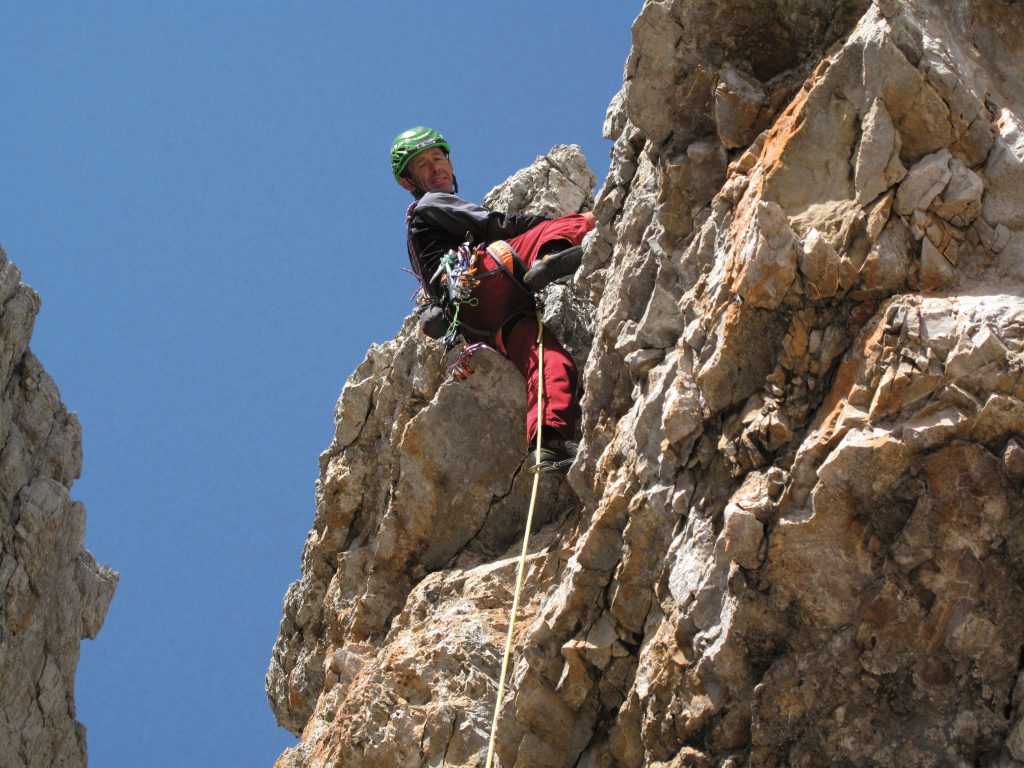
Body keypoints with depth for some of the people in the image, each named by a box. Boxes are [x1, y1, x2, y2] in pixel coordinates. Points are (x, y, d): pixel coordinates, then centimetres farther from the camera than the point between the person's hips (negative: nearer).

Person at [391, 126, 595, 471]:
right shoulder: (428, 206, 19)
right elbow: (494, 224, 6)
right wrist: (569, 221, 4)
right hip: (485, 277, -7)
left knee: (549, 359, -17)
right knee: (583, 222, -13)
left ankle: (551, 444, -41)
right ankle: (552, 254, -48)